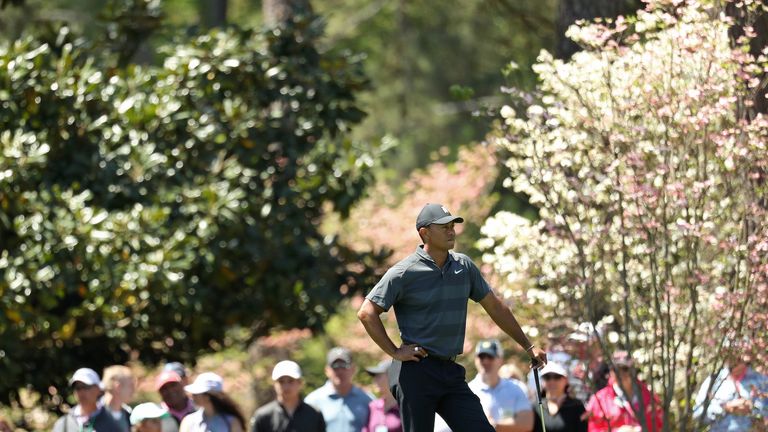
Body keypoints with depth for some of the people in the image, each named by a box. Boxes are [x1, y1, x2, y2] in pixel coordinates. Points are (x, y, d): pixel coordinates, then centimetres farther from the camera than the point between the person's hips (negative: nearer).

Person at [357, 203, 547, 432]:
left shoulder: (464, 267, 10)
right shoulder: (404, 272, -7)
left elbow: (494, 307, 19)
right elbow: (367, 313, -9)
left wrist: (528, 346, 22)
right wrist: (394, 352, -11)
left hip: (451, 371, 6)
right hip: (416, 370, -6)